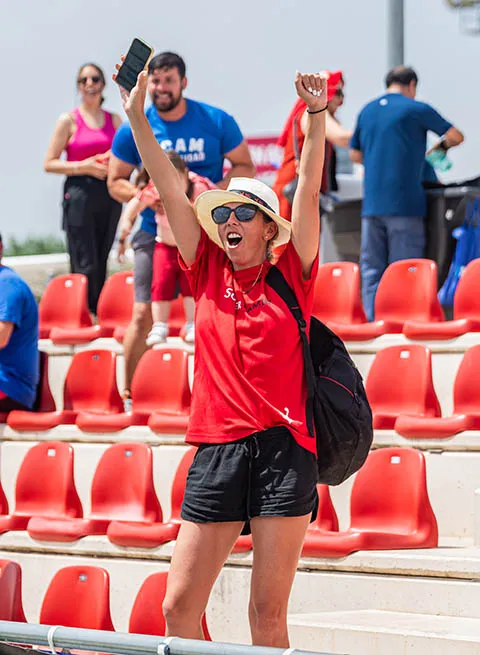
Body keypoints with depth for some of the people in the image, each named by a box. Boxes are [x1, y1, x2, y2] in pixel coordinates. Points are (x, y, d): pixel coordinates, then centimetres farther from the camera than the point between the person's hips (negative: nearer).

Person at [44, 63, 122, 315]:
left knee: (101, 263, 6)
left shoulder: (114, 120, 13)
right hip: (80, 194, -4)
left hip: (109, 195, 4)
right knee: (85, 266, -10)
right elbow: (49, 164, -1)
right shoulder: (69, 121, 2)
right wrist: (84, 166, -12)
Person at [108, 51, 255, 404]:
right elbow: (116, 182, 5)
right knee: (143, 314, -7)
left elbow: (245, 167, 3)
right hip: (155, 232, 0)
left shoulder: (216, 122, -4)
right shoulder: (133, 130, -2)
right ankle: (129, 394, 4)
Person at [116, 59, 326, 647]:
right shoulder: (208, 274, 12)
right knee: (178, 607, -1)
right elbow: (170, 191, 9)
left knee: (268, 614, -3)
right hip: (217, 448, 3)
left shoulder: (291, 276, 7)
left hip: (283, 448, -3)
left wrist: (317, 118, -14)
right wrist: (137, 118, 6)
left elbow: (308, 192, -3)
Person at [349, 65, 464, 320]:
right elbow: (456, 136, 6)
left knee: (371, 270, 8)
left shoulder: (367, 111, 14)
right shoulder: (415, 109, -2)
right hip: (404, 203, -5)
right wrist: (441, 146, 26)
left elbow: (355, 155, 22)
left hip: (371, 203, 5)